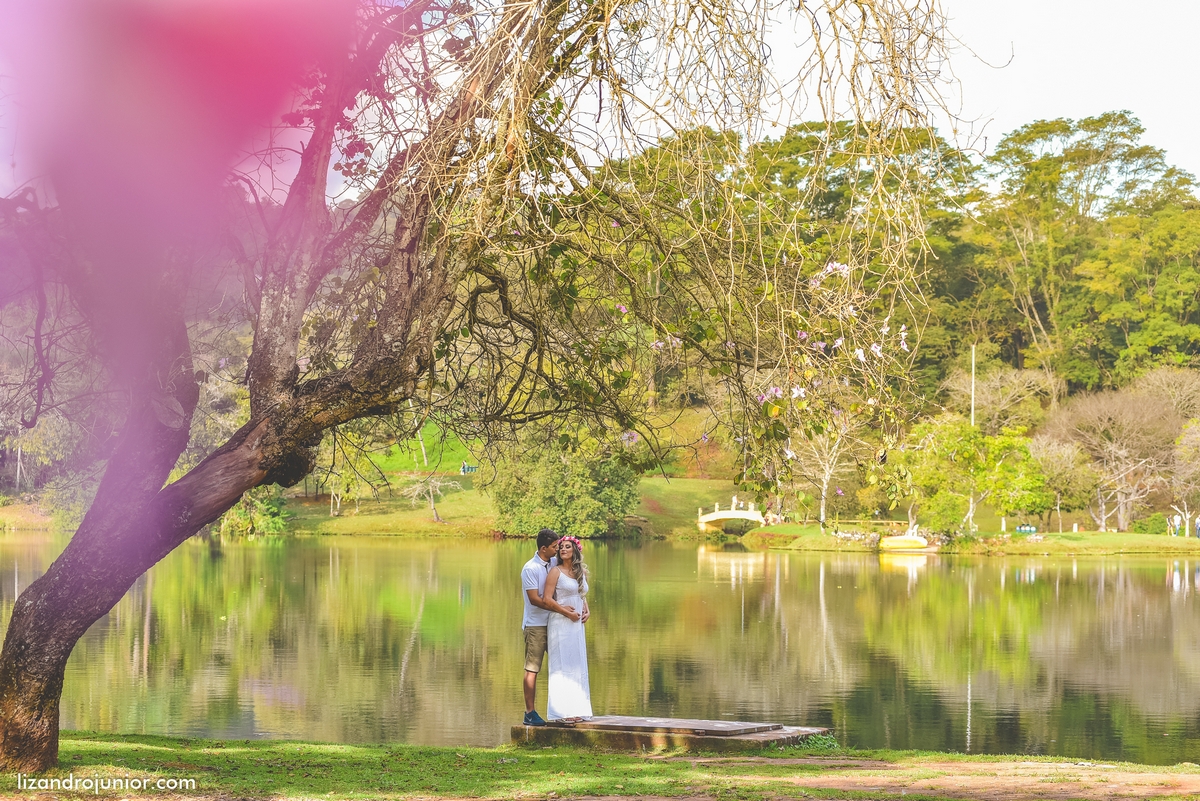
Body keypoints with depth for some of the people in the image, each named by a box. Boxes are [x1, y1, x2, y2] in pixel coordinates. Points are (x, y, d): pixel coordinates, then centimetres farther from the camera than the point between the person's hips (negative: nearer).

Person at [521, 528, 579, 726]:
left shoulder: (555, 563, 6)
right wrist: (562, 610, -17)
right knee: (532, 669, -3)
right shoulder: (530, 569, -12)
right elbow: (535, 599, -17)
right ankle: (529, 712, 2)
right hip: (535, 625, -7)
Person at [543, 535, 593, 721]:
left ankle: (574, 709, 13)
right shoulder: (556, 571, -6)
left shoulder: (581, 572, 13)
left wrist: (586, 610, 4)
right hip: (560, 623, -7)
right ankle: (561, 711, -5)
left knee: (577, 666, 8)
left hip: (577, 624, 7)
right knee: (562, 665, -6)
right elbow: (547, 599, -12)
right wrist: (567, 612, -16)